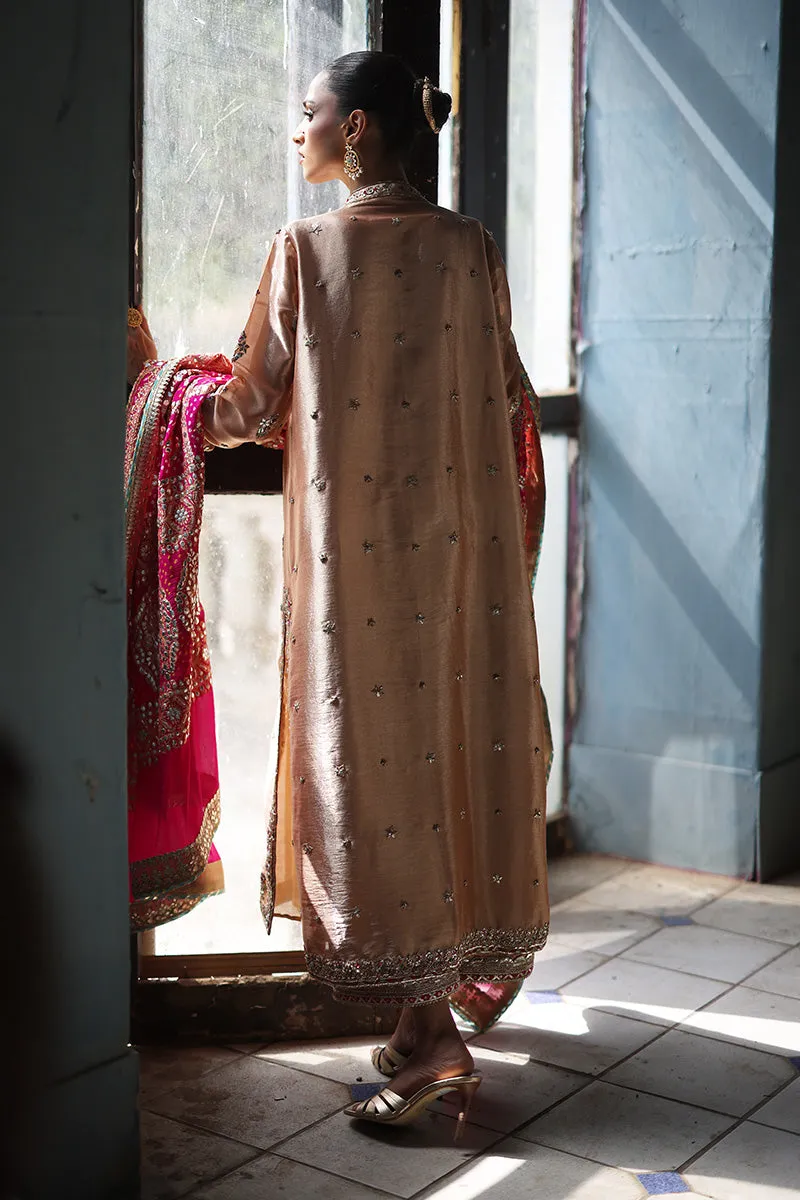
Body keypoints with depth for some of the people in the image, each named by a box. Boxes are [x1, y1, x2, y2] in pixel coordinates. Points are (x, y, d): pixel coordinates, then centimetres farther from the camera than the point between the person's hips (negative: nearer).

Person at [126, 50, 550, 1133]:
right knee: (456, 747, 13)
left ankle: (431, 1031, 3)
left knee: (377, 762, 2)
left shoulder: (306, 249, -8)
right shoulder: (472, 248, 3)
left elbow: (251, 409, -2)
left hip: (357, 554, -4)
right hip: (466, 549, 4)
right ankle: (450, 995, 27)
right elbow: (510, 404, 8)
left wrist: (171, 383, 17)